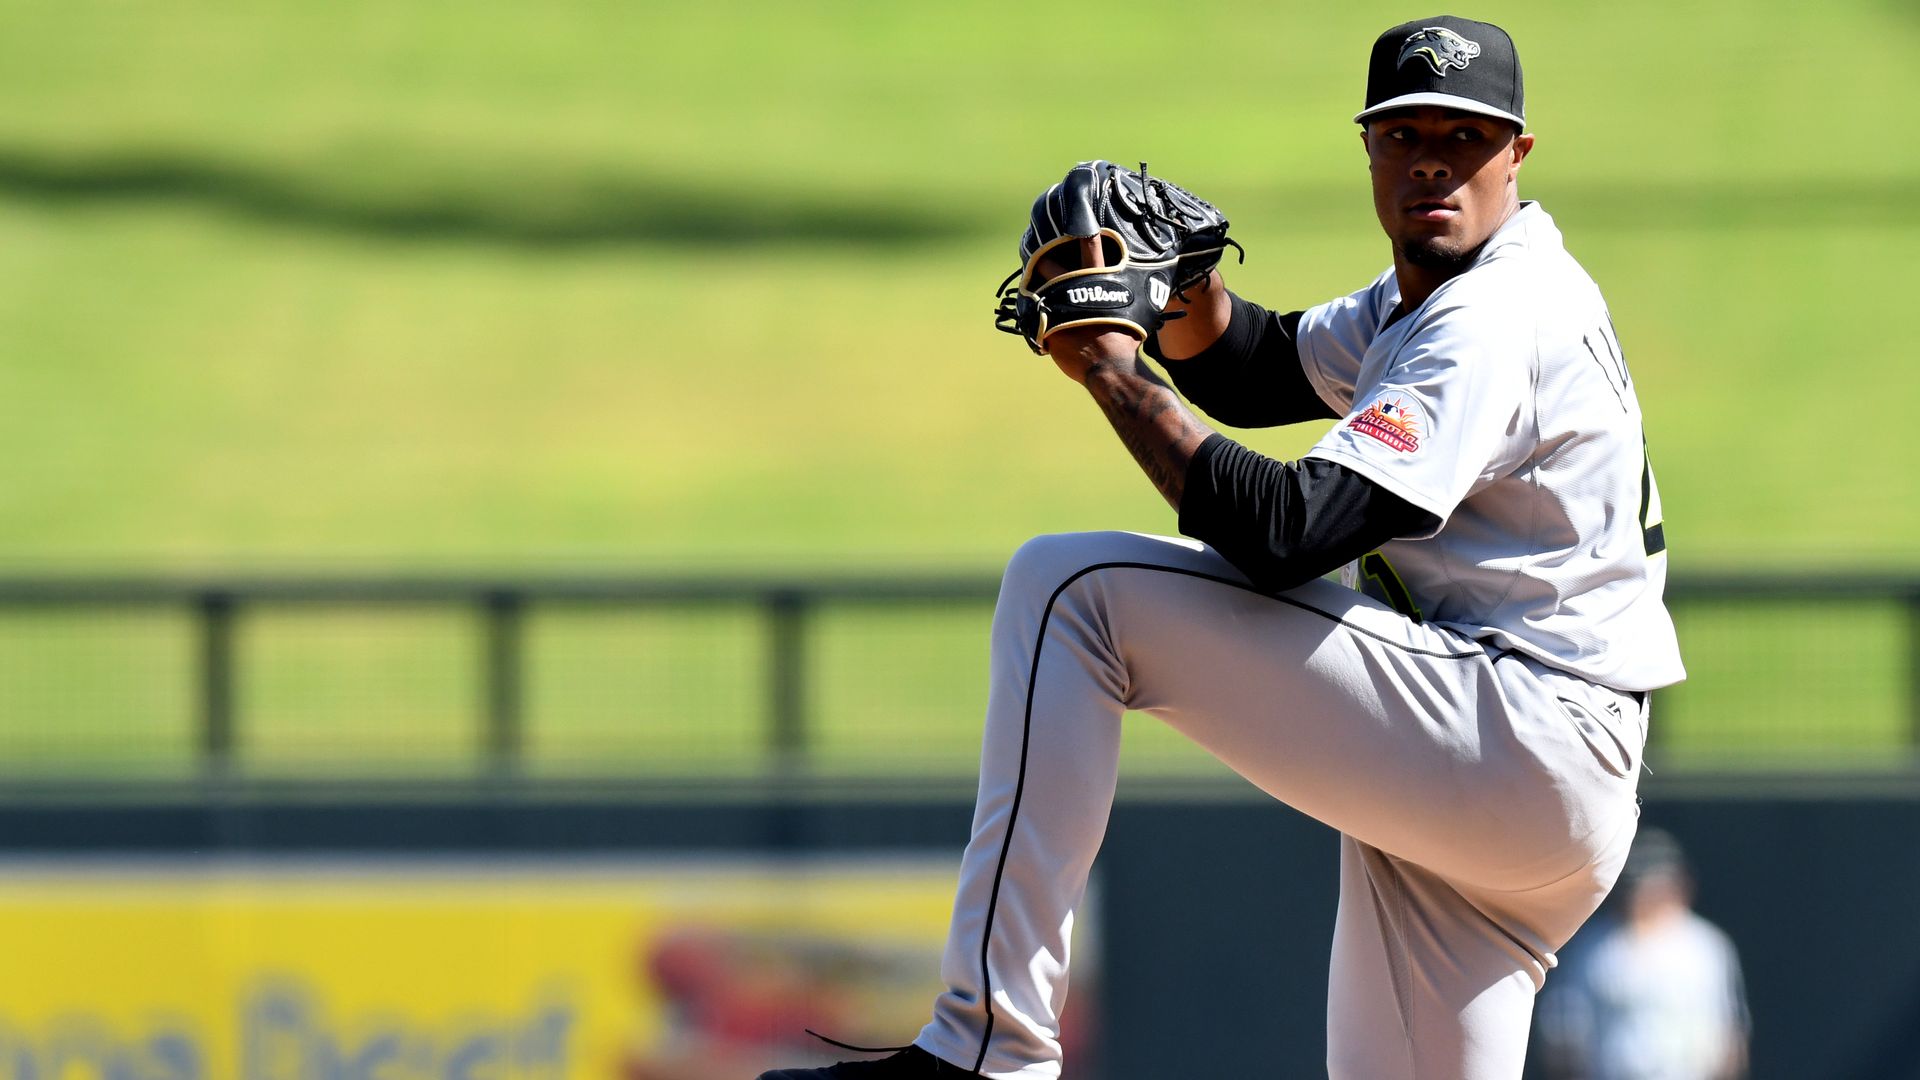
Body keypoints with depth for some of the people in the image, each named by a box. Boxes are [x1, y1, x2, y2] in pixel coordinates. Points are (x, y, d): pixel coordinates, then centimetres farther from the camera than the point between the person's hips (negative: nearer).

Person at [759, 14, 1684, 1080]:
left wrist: (1114, 369, -13)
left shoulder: (1496, 321, -12)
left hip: (1517, 742, -11)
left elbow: (1284, 532, -23)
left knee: (1069, 586, -13)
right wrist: (1187, 292, 7)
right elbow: (1257, 370, 31)